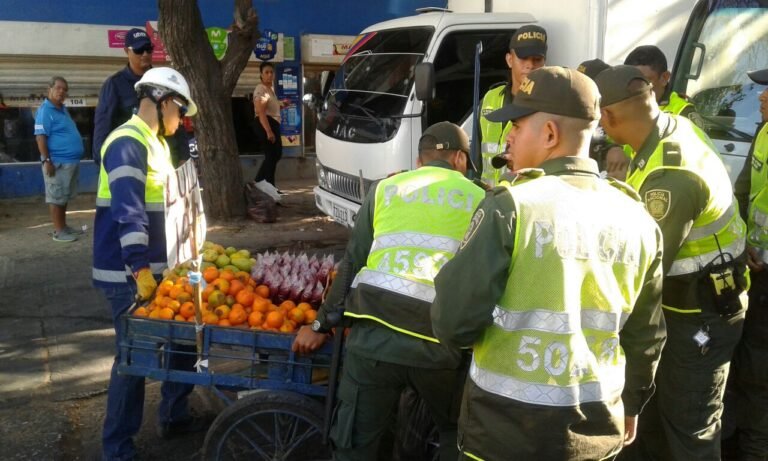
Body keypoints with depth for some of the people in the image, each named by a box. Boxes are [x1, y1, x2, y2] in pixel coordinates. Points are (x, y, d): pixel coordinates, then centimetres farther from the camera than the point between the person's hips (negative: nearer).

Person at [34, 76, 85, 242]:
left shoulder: (63, 109, 15)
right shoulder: (45, 111, -12)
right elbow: (40, 137, -18)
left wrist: (75, 157, 20)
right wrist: (47, 160, -23)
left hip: (71, 161, 9)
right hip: (58, 162, -9)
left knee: (64, 197, 16)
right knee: (56, 197, -4)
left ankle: (64, 226, 24)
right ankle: (59, 231, 0)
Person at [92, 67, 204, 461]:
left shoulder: (155, 142, 15)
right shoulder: (128, 142, -17)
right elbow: (128, 212, -26)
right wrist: (141, 270, -30)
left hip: (161, 266, 10)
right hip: (130, 274, -10)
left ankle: (173, 417, 33)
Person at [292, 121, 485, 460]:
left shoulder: (386, 189, 14)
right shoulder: (479, 199, 12)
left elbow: (352, 265, 11)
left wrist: (321, 325, 18)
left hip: (374, 335, 1)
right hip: (441, 341, 0)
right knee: (455, 433, 25)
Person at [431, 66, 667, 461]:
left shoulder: (509, 208, -18)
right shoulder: (637, 221, -1)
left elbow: (452, 322, -19)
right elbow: (645, 337, 8)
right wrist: (630, 405, 23)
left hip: (508, 428, -4)